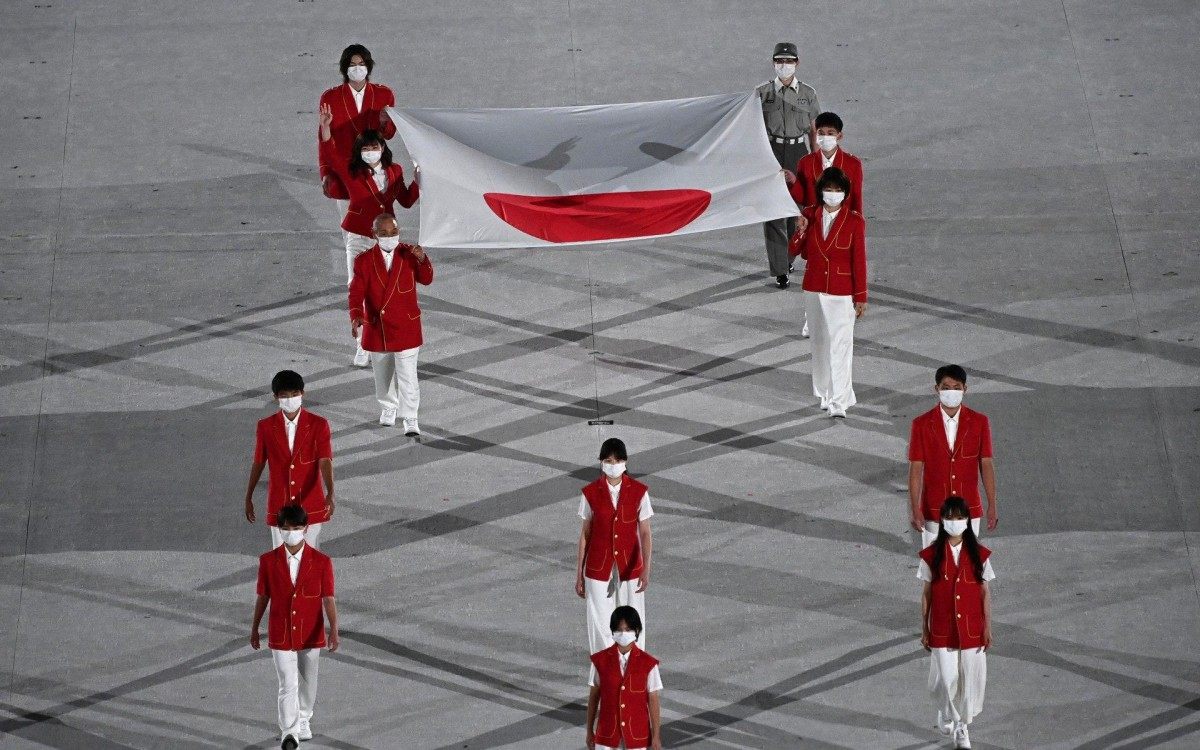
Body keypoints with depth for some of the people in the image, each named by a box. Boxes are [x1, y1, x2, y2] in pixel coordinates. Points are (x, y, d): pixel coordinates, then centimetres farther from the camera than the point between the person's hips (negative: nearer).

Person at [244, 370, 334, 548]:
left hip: (311, 507, -1)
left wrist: (330, 493, -33)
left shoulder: (319, 425, -8)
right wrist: (248, 498, 13)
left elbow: (325, 461, -17)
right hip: (279, 507, 1)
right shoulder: (265, 427, -3)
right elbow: (259, 463, 8)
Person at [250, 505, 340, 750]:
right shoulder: (268, 561, -7)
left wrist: (334, 630, -20)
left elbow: (328, 598, -10)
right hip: (281, 635, -1)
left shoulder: (321, 562, -9)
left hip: (311, 635, 1)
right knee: (288, 686, -10)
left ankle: (303, 720, 41)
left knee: (307, 682, 19)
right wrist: (254, 629, 11)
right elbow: (263, 597, 4)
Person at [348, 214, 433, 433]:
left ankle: (410, 420, 0)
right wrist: (356, 316, -28)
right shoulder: (364, 261, -4)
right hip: (376, 328, 2)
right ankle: (388, 407, 41)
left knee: (407, 375, -6)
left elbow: (426, 279, -13)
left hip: (406, 327, -2)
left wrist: (422, 259, -32)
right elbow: (356, 292, -11)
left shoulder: (409, 254, -3)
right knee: (383, 374, 18)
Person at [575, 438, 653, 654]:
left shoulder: (638, 492, -5)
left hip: (630, 568, 0)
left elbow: (645, 533, -6)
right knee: (601, 624, 2)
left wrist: (646, 568, -18)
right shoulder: (591, 493, -4)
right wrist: (579, 574, 4)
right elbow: (585, 534, 3)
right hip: (599, 569, 0)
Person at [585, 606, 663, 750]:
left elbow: (653, 701, -3)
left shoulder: (647, 664, -7)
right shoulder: (601, 661, -4)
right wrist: (589, 732, 7)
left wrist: (656, 737, -3)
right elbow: (593, 697, 4)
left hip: (636, 733, -1)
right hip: (607, 732, 1)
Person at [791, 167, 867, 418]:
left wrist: (860, 297, -5)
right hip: (814, 289, 4)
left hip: (842, 293, -4)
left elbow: (859, 260, -6)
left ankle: (839, 402, -8)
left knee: (840, 345, -8)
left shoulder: (854, 222, -8)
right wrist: (800, 232, -12)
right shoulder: (810, 216, 2)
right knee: (820, 342, 12)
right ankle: (825, 394, 24)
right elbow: (799, 252, 8)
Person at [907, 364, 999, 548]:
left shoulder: (979, 422, -3)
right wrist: (915, 510, -11)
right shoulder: (922, 425, -6)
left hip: (968, 510, 1)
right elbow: (916, 469, -6)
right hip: (933, 511, -1)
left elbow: (986, 464, 0)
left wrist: (992, 506, -4)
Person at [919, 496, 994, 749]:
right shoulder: (931, 556, -4)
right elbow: (926, 594, 1)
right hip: (942, 630, -1)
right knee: (946, 678, -3)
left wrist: (988, 629, 1)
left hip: (971, 629, 1)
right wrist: (924, 630, 2)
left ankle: (962, 726, 23)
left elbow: (985, 593, 2)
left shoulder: (979, 555, -2)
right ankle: (946, 714, 28)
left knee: (970, 677, 4)